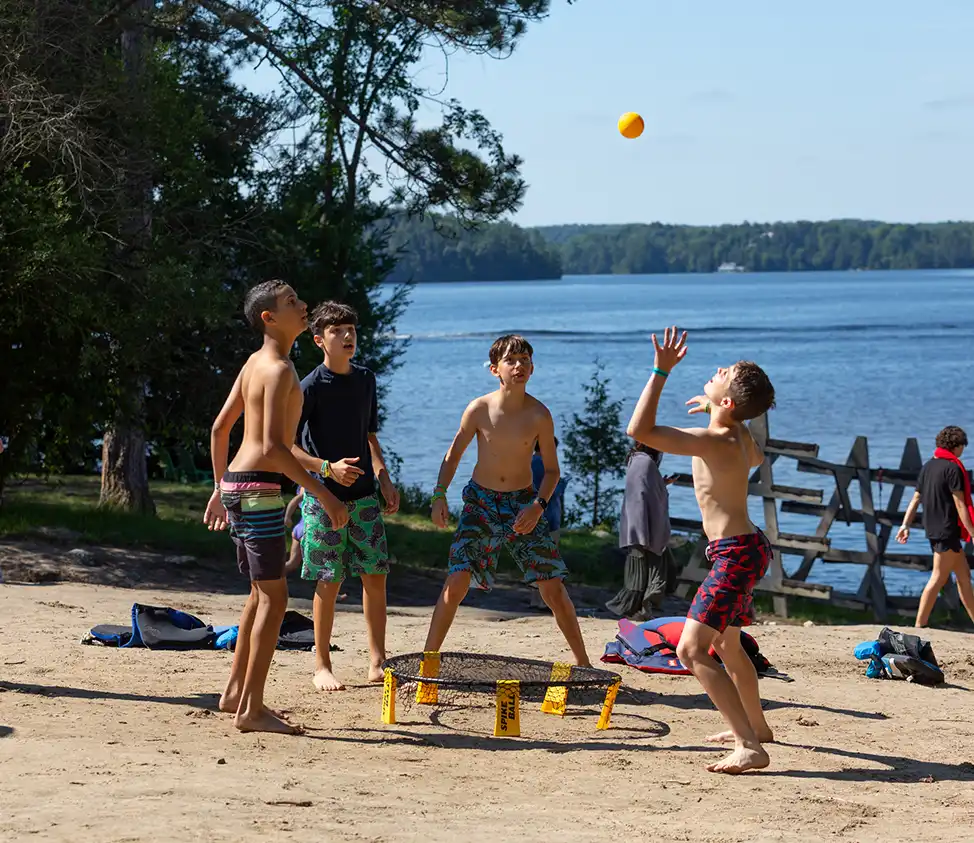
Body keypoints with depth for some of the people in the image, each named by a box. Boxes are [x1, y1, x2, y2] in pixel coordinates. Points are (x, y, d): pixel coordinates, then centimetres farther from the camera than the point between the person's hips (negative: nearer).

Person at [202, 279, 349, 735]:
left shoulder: (254, 363, 14)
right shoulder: (279, 369, -15)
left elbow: (219, 429, 19)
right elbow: (273, 446, -23)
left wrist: (219, 489, 26)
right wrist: (322, 492, -21)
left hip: (236, 482, 10)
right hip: (259, 488, -10)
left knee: (261, 592, 19)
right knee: (273, 596, -6)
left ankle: (236, 690, 27)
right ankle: (251, 708, -5)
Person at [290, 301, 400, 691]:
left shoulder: (365, 379, 10)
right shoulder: (311, 387, -10)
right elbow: (288, 445, -11)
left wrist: (384, 477, 11)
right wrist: (327, 468, -22)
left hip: (365, 494, 6)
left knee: (375, 575, 4)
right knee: (329, 581, -2)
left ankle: (377, 663, 12)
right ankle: (322, 666, 10)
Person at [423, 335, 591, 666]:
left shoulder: (539, 415, -9)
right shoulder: (478, 409, -9)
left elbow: (552, 470, 1)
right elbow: (453, 455, 4)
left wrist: (539, 505, -15)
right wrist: (439, 495, -8)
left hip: (524, 504, 0)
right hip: (481, 502, 0)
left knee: (553, 588, -2)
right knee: (456, 581, -12)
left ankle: (583, 663, 12)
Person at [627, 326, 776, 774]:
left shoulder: (713, 441, -23)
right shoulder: (739, 434, 5)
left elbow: (640, 431, -31)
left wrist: (661, 371, -27)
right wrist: (712, 409, 32)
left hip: (735, 554, -10)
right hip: (745, 548, 10)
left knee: (693, 650, -17)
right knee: (727, 643, 28)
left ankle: (749, 747, -23)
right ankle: (755, 726, 47)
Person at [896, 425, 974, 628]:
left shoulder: (928, 466, 13)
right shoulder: (953, 468, -12)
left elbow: (915, 499, 11)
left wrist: (905, 525, 10)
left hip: (932, 529, 9)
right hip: (947, 530, -9)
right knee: (938, 579, -5)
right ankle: (920, 625, -6)